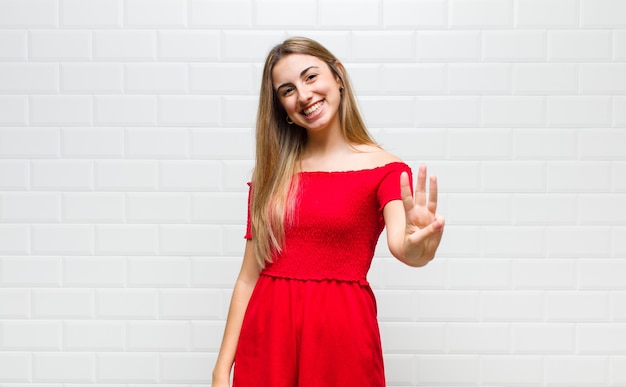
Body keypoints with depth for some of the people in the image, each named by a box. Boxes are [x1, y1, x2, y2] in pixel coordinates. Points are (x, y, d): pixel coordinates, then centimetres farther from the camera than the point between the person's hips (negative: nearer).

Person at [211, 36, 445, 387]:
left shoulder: (385, 170, -5)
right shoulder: (272, 172, 4)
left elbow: (399, 243, -24)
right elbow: (248, 277, 5)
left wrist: (416, 249, -47)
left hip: (341, 334, -3)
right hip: (267, 332, 3)